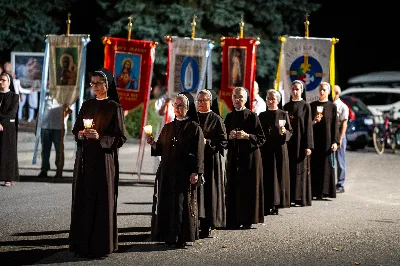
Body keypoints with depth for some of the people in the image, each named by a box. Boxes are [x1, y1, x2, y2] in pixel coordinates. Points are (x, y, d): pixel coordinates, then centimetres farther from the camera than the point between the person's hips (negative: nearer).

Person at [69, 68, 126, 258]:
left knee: (102, 200, -4)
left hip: (104, 159, -5)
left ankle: (101, 245, 2)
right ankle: (82, 242, 10)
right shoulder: (86, 105, 12)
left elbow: (120, 138, -7)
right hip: (84, 158, 5)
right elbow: (76, 130, 16)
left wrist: (100, 137, -21)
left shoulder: (114, 107, -4)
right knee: (83, 199, 4)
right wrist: (80, 134, -7)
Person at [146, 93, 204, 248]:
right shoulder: (167, 128, 16)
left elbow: (198, 152, -6)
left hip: (185, 172, -5)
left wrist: (195, 172, -14)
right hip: (168, 172, 5)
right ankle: (169, 236, 11)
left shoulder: (194, 128, 0)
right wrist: (153, 144, -7)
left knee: (183, 204, -3)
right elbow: (160, 149, 14)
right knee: (166, 203, 4)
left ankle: (181, 237, 2)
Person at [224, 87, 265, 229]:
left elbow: (262, 138, -4)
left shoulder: (252, 116, -2)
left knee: (249, 188, -3)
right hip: (233, 156, 4)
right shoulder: (229, 117, 11)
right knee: (233, 188, 1)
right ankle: (234, 220, 5)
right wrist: (230, 136, -6)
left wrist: (247, 136, -17)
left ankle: (247, 220, 3)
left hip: (249, 156, -4)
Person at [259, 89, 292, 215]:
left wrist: (284, 132, -19)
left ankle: (275, 205, 3)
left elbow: (290, 132, 1)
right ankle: (267, 205, 4)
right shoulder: (262, 115, 10)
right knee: (266, 177, 0)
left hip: (279, 149, -2)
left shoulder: (283, 114, 3)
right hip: (265, 150, 2)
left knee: (278, 175, -1)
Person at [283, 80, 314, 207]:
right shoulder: (287, 106, 11)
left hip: (300, 141, -4)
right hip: (289, 141, 4)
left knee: (301, 169, -3)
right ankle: (290, 196, 9)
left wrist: (308, 145, -11)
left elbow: (308, 126, -6)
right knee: (289, 169, 4)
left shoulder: (305, 106, -2)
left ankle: (302, 198, 1)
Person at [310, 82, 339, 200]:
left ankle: (323, 191, 2)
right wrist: (313, 121, -12)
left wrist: (335, 142, -7)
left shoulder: (332, 106, 4)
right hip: (314, 138, 2)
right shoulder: (312, 105, 9)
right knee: (315, 164, 0)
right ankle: (315, 190, 3)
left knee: (326, 164, -2)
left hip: (327, 139, -2)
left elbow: (335, 125, 0)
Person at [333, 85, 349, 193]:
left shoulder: (343, 107, -7)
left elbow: (344, 124, -10)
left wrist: (340, 140, -15)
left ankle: (340, 185, 7)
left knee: (340, 161, 1)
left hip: (338, 136, -5)